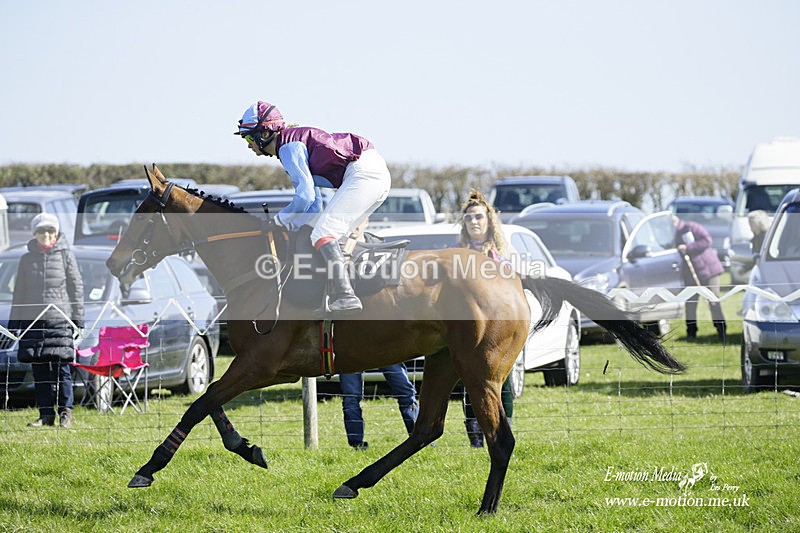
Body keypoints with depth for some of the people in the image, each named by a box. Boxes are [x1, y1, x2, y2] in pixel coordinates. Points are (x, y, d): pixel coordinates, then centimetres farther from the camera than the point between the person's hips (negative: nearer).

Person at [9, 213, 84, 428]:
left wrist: (78, 321, 0)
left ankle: (65, 413, 0)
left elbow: (77, 288, 5)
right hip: (33, 321, 3)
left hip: (60, 319, -3)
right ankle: (46, 414, 7)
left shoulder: (66, 255, 5)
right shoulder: (27, 259, 12)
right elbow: (19, 292, 16)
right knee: (39, 371, 3)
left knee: (62, 369, -6)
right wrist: (14, 322, 11)